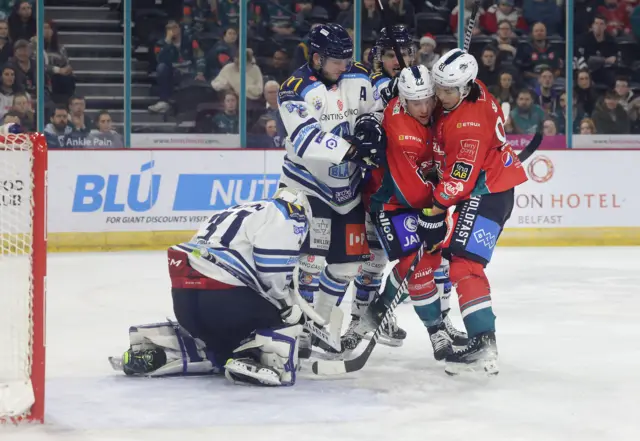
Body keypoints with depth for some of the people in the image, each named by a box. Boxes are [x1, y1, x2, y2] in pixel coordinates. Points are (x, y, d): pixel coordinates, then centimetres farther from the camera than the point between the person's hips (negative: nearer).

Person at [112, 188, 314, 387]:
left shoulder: (241, 213, 32)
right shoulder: (289, 214, 3)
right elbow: (272, 275, -9)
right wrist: (288, 304, 5)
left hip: (184, 296, 8)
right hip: (221, 295, -8)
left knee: (226, 345, 27)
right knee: (286, 318, 12)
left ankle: (153, 348, 12)